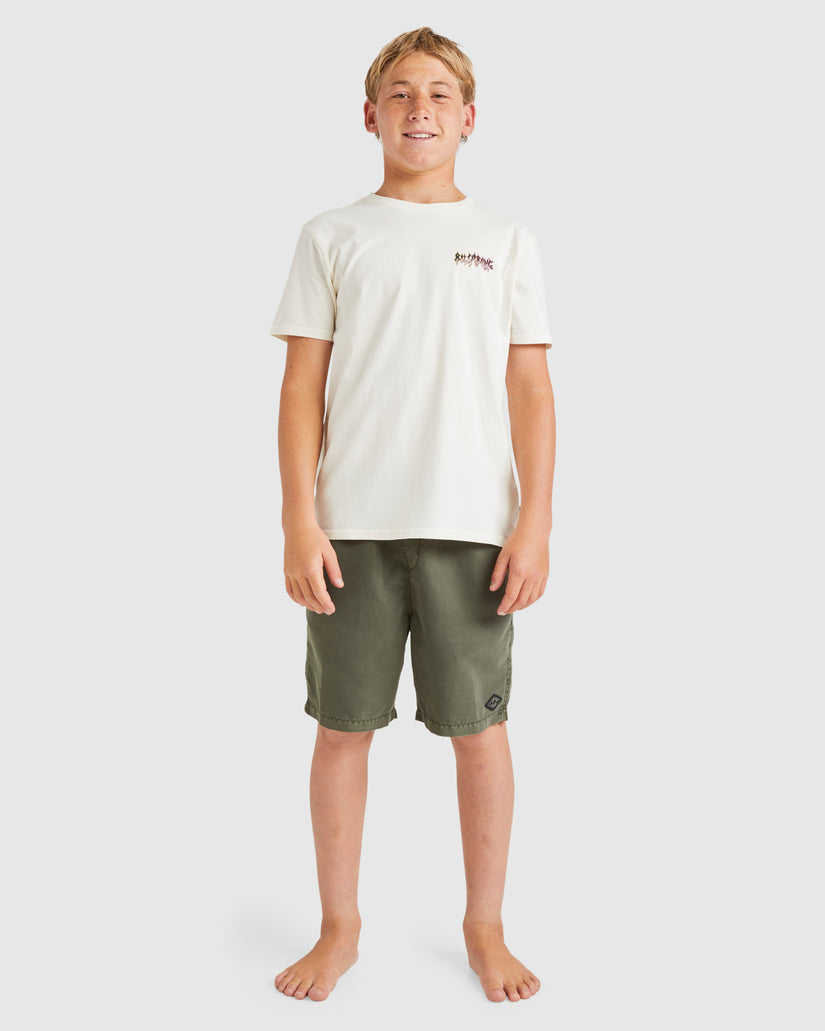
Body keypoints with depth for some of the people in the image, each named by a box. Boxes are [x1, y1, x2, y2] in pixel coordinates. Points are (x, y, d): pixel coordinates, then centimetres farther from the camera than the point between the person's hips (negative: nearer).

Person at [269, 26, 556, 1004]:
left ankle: (485, 926, 25)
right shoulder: (332, 236, 9)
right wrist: (299, 521, -4)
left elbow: (532, 391, 5)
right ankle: (340, 928, 24)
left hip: (472, 525, 0)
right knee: (343, 727, 7)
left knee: (479, 727, 6)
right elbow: (302, 387, 4)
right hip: (353, 524, 0)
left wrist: (535, 523, -4)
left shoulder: (506, 240, 9)